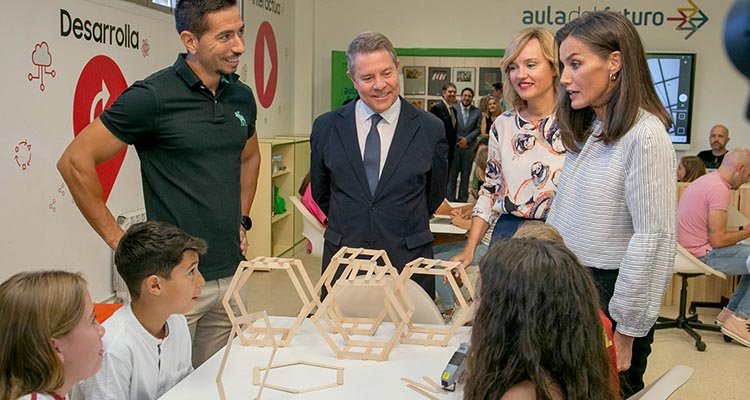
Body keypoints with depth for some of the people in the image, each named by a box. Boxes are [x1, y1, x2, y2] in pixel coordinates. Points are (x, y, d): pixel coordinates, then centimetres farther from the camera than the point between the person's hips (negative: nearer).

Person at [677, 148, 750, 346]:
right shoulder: (719, 189, -19)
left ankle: (731, 311, 19)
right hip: (703, 255, -10)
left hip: (694, 248, 10)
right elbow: (718, 240, -20)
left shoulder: (706, 180, 13)